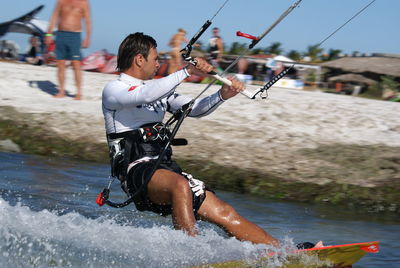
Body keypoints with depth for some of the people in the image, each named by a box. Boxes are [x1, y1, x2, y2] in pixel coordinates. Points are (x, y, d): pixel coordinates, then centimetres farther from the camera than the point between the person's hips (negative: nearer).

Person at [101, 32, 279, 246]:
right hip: (137, 170, -7)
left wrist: (222, 95, -1)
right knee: (180, 185, -38)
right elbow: (145, 95, -22)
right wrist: (187, 71, -26)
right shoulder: (113, 90, -2)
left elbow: (194, 109, 18)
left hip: (166, 168, 7)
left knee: (225, 214, 0)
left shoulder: (158, 89, 22)